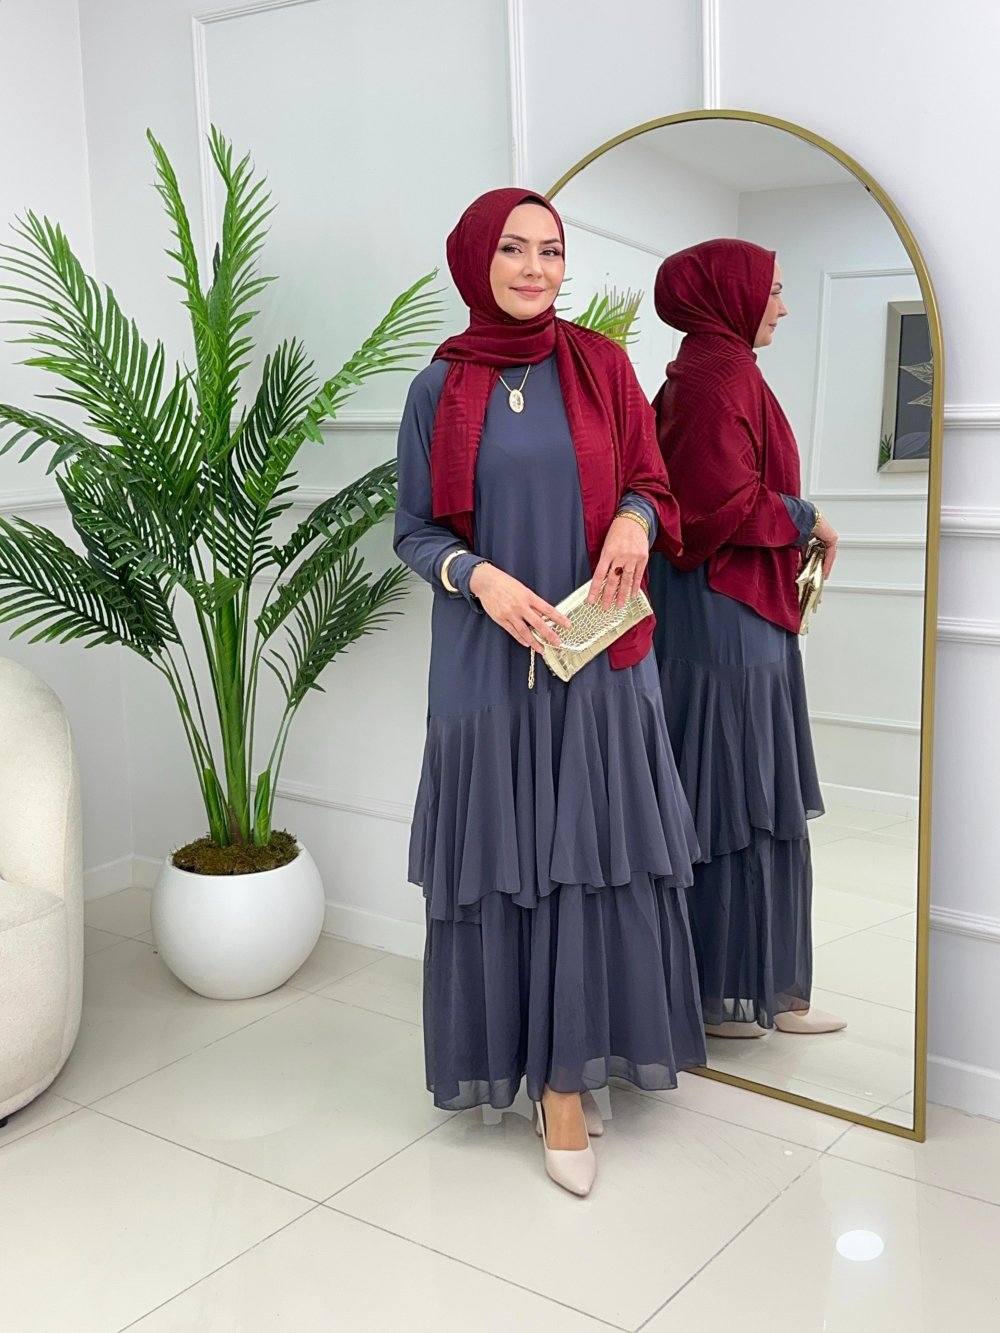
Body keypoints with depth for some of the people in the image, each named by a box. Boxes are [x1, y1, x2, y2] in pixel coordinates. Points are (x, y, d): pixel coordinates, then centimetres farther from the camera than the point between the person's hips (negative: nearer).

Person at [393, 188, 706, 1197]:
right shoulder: (441, 387, 2)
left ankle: (568, 1076, 14)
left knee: (591, 860, 1)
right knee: (498, 860, 5)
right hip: (487, 658, 0)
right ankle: (508, 1050, 24)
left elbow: (649, 482, 10)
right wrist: (479, 576, -15)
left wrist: (636, 520, -12)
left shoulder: (600, 366, 4)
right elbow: (413, 530, 4)